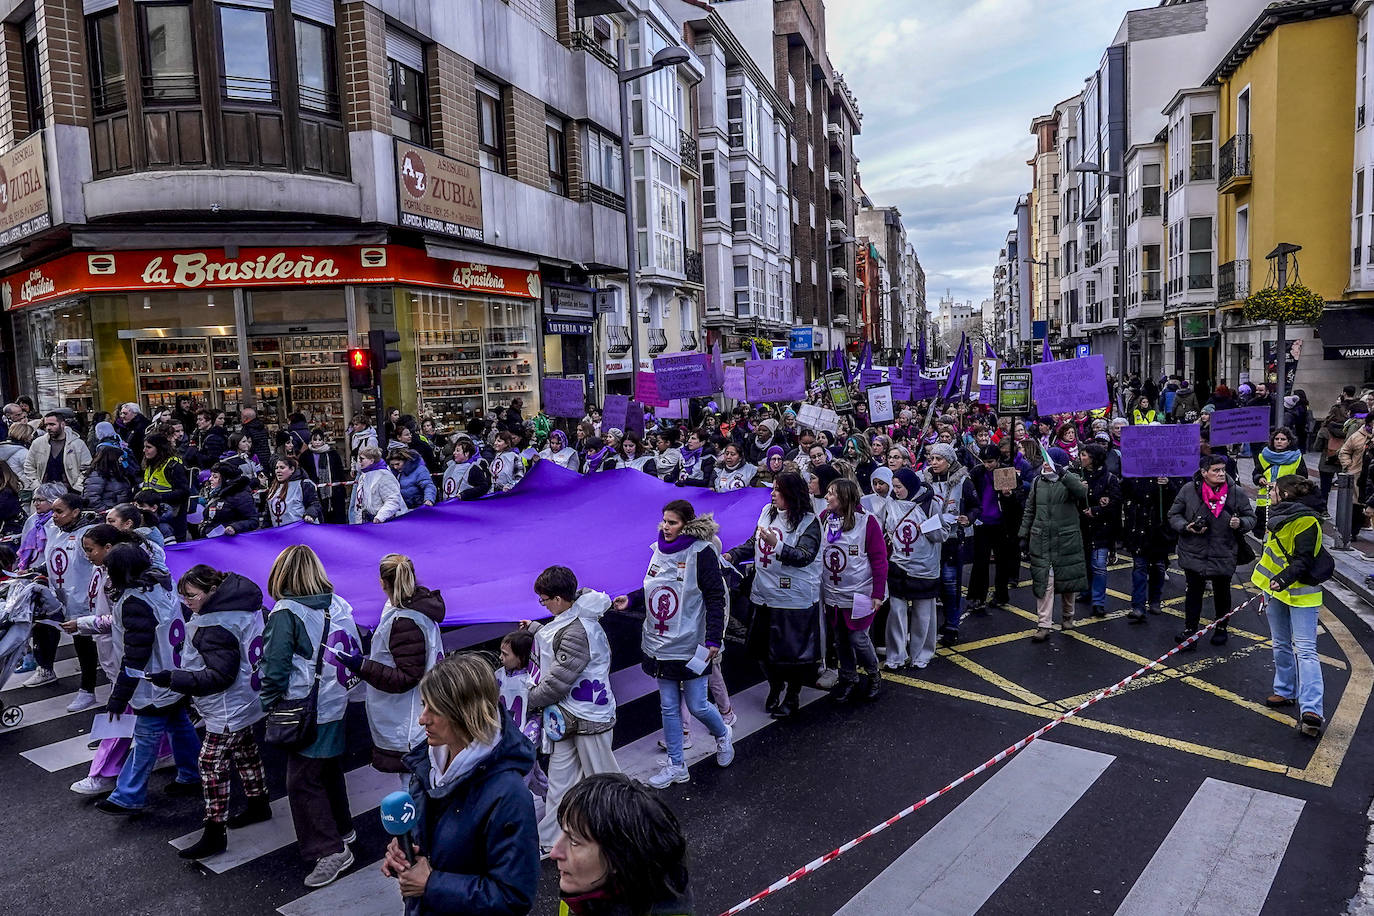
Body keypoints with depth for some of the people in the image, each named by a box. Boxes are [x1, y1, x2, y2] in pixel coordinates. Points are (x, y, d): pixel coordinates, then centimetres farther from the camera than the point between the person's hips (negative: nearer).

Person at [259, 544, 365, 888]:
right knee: (330, 769, 23)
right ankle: (341, 829, 38)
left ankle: (329, 849, 4)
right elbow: (355, 652, 8)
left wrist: (269, 703, -1)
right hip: (336, 705, 7)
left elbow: (275, 666, -16)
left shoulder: (285, 613, -16)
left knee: (302, 781, 3)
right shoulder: (339, 606, 1)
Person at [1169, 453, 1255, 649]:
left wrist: (1240, 523, -17)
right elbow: (1173, 515, 2)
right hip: (1193, 553, -1)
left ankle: (1221, 628, 36)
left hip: (1224, 554, 1)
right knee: (1193, 593, 2)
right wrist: (1186, 527, -16)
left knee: (1222, 593, 17)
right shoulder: (1188, 490, -7)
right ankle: (1189, 631, 13)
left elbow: (1250, 517, 6)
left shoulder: (1236, 492, -4)